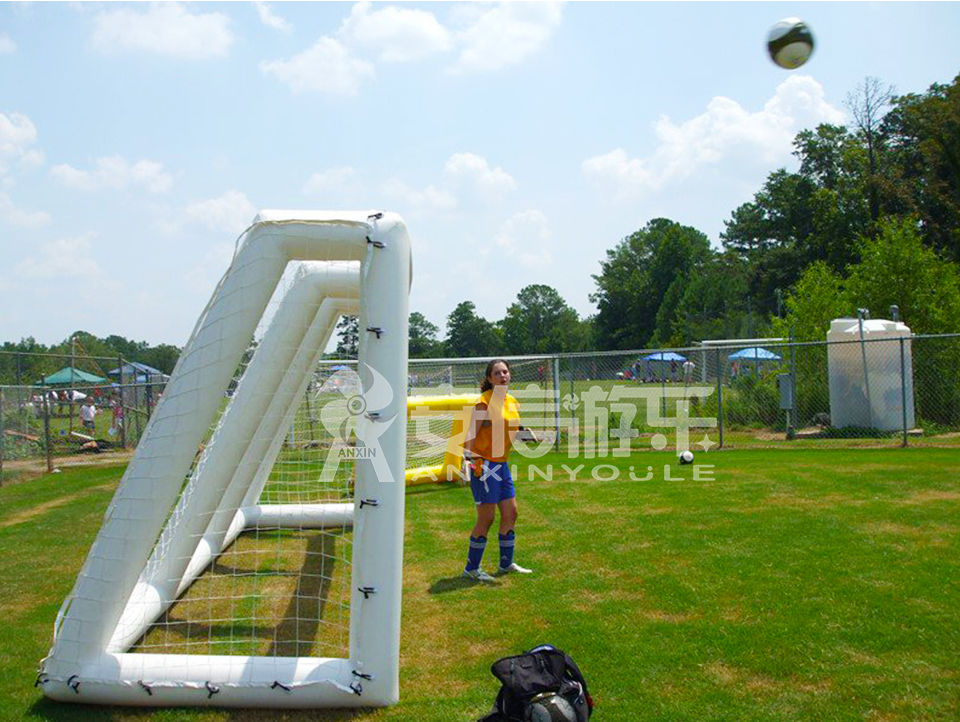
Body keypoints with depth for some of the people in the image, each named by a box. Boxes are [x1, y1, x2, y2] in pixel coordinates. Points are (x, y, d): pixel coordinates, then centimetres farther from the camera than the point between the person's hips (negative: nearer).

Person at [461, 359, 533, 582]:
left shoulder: (512, 402, 11)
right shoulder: (486, 401, -13)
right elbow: (471, 433, -19)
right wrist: (470, 455, -33)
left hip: (501, 463, 8)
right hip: (483, 464, -8)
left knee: (510, 513, 13)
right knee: (486, 518, -4)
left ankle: (506, 563, 28)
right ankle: (471, 568, 10)